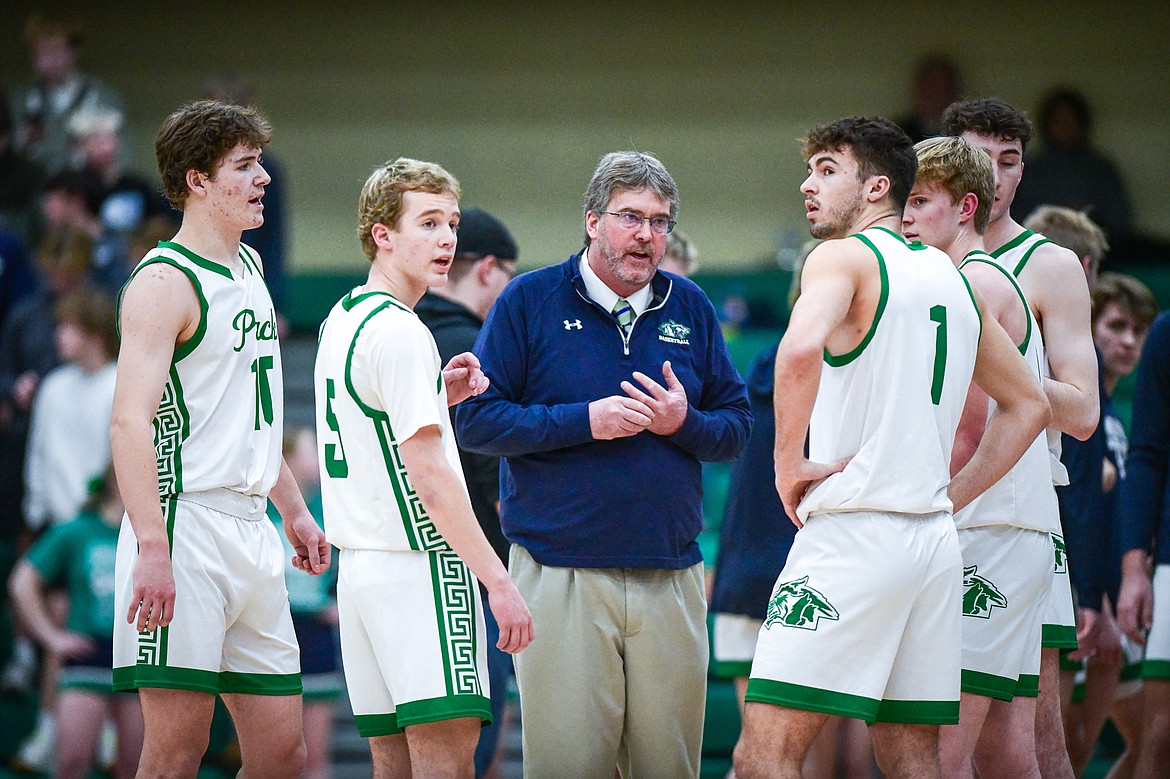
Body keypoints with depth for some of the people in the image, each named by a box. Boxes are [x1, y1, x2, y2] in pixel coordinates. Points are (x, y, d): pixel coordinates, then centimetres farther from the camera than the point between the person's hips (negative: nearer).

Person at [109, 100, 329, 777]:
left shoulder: (247, 266, 18)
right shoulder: (165, 282, -10)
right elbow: (130, 422, -19)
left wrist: (293, 507, 26)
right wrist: (152, 550, -27)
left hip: (251, 532, 9)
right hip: (186, 522, -9)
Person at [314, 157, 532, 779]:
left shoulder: (340, 320, 15)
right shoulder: (399, 331, -14)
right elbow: (428, 477, -18)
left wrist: (439, 396, 14)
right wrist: (498, 582, -18)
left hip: (358, 563, 10)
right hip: (420, 564, -10)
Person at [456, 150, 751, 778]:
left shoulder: (690, 308, 12)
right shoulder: (530, 301, 2)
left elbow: (737, 427, 14)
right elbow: (476, 420, -3)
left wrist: (685, 423, -7)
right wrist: (584, 421, -11)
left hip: (671, 578, 3)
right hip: (561, 577, -3)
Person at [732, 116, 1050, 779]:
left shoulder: (844, 257, -5)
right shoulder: (951, 277, 18)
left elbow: (801, 349, -26)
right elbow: (1028, 405, 27)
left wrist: (789, 464, -14)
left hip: (852, 530, -8)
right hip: (936, 540, 8)